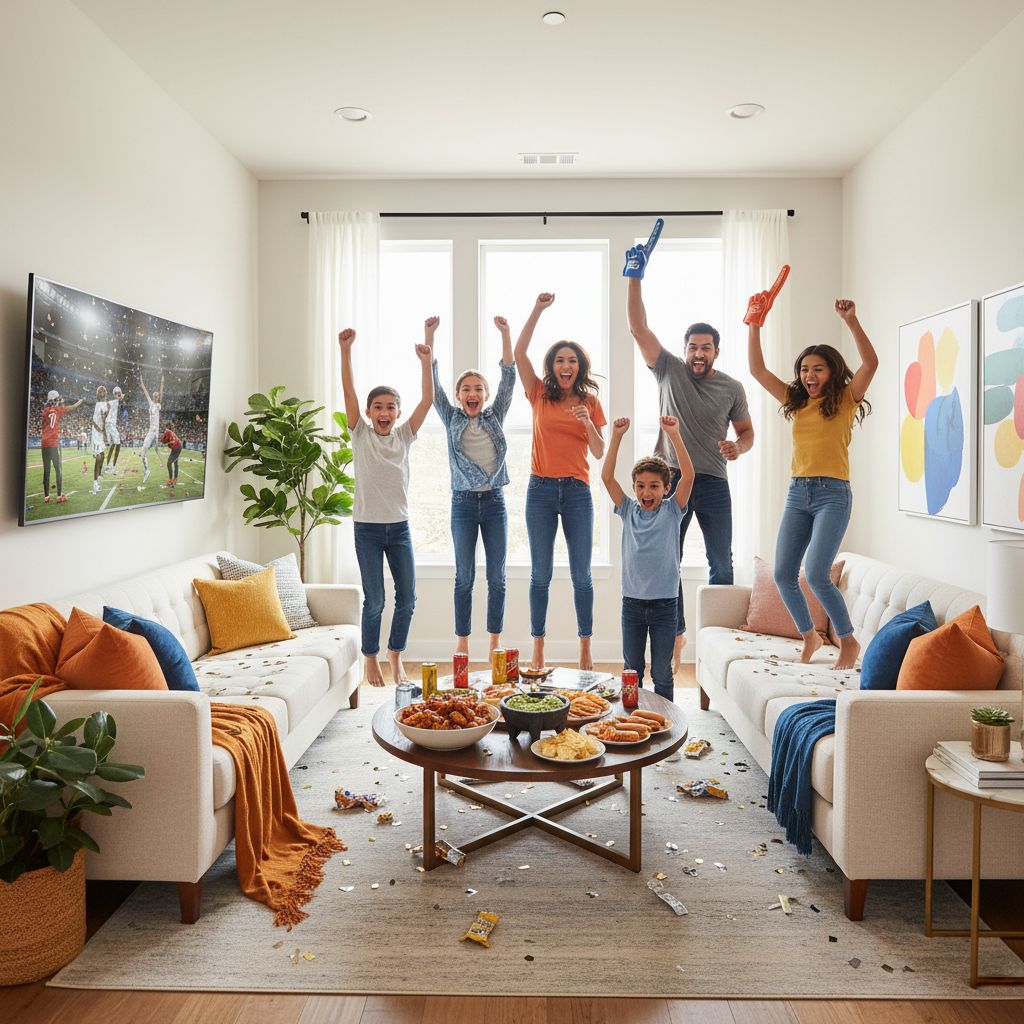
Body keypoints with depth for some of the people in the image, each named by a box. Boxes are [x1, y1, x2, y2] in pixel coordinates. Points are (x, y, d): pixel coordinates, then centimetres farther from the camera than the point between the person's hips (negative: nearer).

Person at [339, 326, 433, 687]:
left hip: (399, 527, 3)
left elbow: (428, 401, -5)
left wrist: (427, 364, -17)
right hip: (367, 528, -3)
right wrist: (346, 350, -20)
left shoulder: (404, 436, 5)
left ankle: (396, 656, 24)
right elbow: (348, 391, -11)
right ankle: (371, 661, 19)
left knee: (407, 598, 5)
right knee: (374, 601, 1)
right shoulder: (360, 435, 0)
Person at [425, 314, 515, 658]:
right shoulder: (452, 419, 4)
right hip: (463, 501, -1)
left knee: (497, 576, 4)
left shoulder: (495, 416, 6)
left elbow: (509, 377, -2)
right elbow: (432, 383, -4)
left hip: (494, 501, 1)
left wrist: (505, 334, -11)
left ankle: (495, 643, 13)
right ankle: (462, 642, 13)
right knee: (465, 576, 5)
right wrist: (429, 337, -12)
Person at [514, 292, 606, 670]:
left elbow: (599, 453, 4)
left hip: (577, 491, 1)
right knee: (541, 574, 4)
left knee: (581, 574, 4)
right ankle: (538, 650, 12)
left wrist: (588, 424, -14)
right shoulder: (540, 394, 4)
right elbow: (519, 353, -7)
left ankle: (585, 649, 14)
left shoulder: (590, 402, 7)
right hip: (541, 490, -1)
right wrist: (538, 310, -12)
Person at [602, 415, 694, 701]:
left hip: (664, 604, -2)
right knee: (632, 672, 11)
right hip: (632, 602, 2)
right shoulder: (628, 511, 5)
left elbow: (688, 475, -14)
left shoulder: (671, 511, 0)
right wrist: (616, 437, -13)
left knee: (661, 673, 7)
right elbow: (607, 477, -4)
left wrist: (674, 434, -20)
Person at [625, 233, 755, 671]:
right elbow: (638, 327, -5)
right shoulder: (669, 370, 2)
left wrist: (738, 447, -11)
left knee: (721, 563, 5)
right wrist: (634, 276, -12)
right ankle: (675, 634, 13)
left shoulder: (732, 387, 6)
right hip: (672, 479, -1)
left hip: (714, 483, 1)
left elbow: (747, 431, 13)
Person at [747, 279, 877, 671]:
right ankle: (809, 636, 23)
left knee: (816, 574, -16)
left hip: (832, 494, -6)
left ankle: (848, 640, 2)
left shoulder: (845, 401, 0)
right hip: (797, 493, 6)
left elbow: (871, 363, -16)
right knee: (783, 574, 3)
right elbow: (757, 370, 9)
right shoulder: (796, 402, 13)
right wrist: (754, 324, 2)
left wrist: (852, 322, -26)